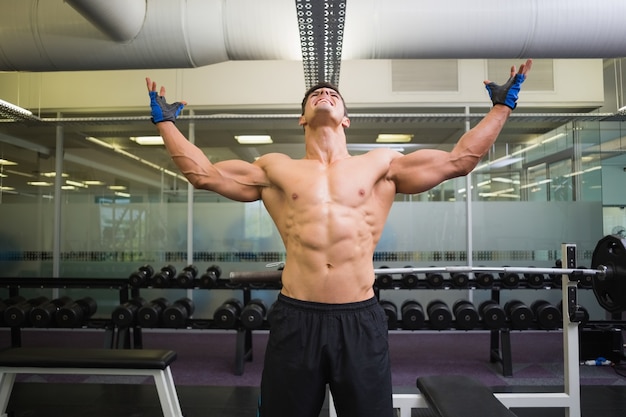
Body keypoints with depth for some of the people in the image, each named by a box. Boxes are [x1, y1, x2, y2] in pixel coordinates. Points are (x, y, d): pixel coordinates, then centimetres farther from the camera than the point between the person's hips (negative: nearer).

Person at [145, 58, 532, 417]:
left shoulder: (381, 165, 10)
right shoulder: (275, 169, 11)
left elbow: (458, 160, 9)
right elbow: (204, 173, 11)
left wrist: (503, 106, 13)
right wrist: (164, 121, 13)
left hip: (361, 319, 0)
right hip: (296, 319, 1)